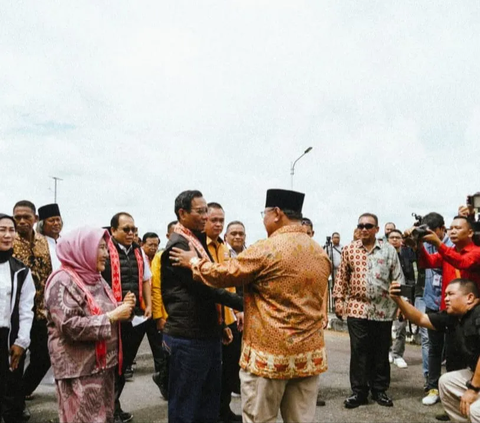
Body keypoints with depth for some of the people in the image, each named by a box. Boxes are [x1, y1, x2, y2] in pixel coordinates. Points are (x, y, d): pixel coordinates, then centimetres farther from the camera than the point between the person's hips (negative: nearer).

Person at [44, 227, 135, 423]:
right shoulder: (63, 282, -15)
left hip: (103, 362, 8)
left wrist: (122, 307, -1)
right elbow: (69, 326, -25)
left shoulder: (96, 278, 11)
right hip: (79, 369, -8)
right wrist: (113, 316, -23)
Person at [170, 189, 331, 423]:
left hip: (269, 354, -6)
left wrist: (193, 261, 10)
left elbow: (222, 274, -7)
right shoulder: (321, 254, 6)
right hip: (310, 354, 6)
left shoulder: (266, 249, -15)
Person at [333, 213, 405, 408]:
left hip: (383, 309, 1)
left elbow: (398, 277, 4)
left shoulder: (389, 250, 3)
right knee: (359, 351, 3)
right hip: (357, 308, 0)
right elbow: (342, 277, 6)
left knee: (381, 352, 10)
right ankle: (358, 391, 14)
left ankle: (380, 390, 24)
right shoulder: (349, 250, 3)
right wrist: (338, 300, 1)